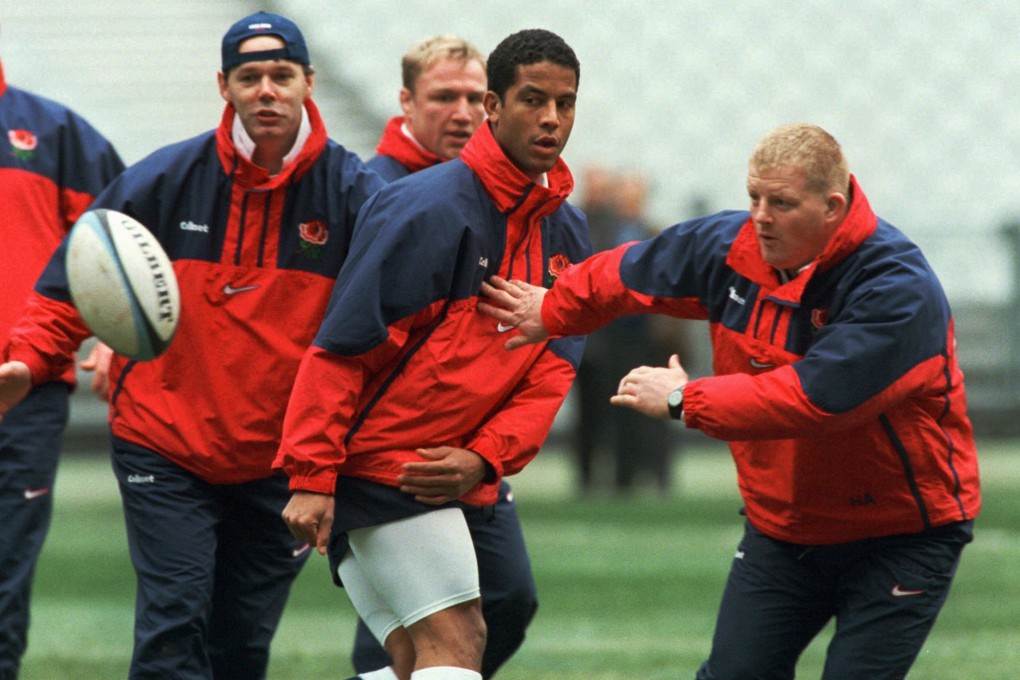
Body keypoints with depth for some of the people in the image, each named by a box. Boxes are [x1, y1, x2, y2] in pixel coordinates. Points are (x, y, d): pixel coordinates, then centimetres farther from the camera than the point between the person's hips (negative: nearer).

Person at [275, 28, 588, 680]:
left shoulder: (567, 230, 9)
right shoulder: (429, 208, -15)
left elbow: (552, 369, 6)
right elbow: (340, 347, -16)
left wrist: (483, 458, -11)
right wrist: (311, 476, -19)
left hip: (451, 476, 8)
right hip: (382, 465, -8)